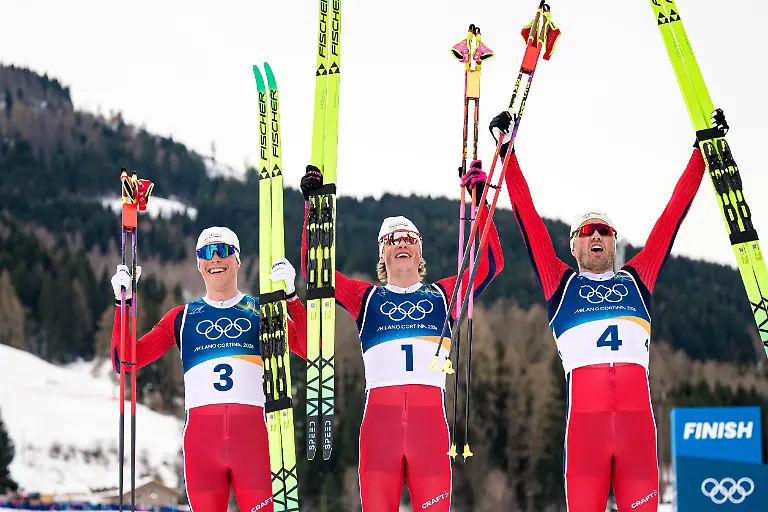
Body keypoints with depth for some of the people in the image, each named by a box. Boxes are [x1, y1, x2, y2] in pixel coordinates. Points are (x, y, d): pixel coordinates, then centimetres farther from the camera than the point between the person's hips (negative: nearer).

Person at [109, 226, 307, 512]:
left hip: (252, 432, -1)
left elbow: (310, 350, -2)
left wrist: (290, 296, -11)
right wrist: (123, 303, 4)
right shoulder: (182, 318, 17)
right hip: (201, 434, 1)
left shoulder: (261, 311, 13)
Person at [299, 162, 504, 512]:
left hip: (430, 417, 0)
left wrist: (480, 200, 10)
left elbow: (491, 263, 14)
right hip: (379, 416, 0)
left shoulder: (442, 295, 20)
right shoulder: (366, 298, 19)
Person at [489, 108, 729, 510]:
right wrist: (507, 153, 17)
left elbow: (674, 213, 26)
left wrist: (703, 152, 28)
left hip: (637, 412, 2)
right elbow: (527, 217, 18)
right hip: (585, 413, -2)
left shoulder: (636, 278, 24)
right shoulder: (561, 282, 20)